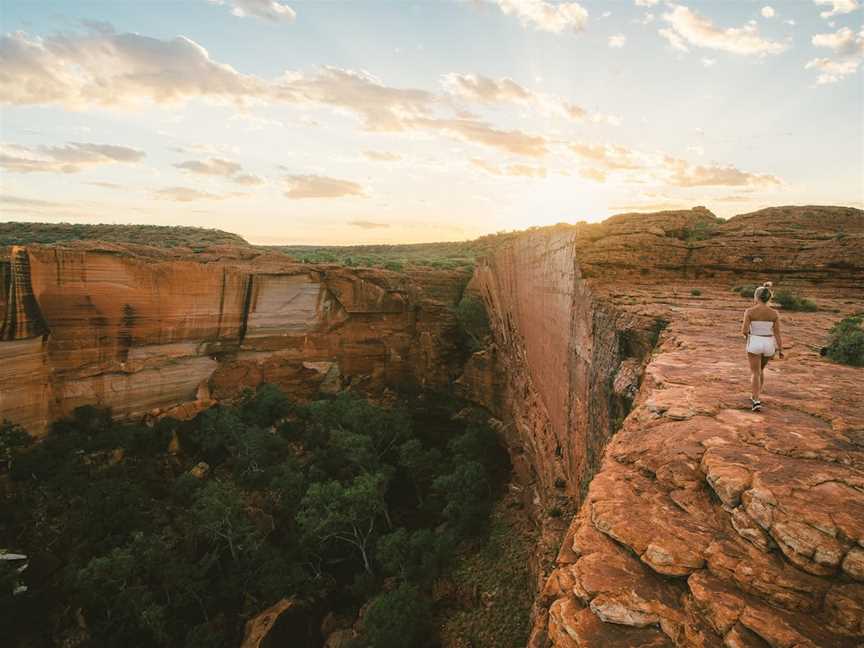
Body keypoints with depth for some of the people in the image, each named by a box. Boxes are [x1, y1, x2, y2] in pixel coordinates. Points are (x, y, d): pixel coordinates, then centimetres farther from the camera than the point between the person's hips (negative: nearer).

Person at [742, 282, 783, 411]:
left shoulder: (749, 311, -12)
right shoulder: (774, 313, -3)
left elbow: (744, 330, -15)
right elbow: (777, 333, -4)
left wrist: (747, 333, 9)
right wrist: (781, 350, 3)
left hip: (755, 344, -3)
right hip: (769, 345, 3)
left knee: (755, 373, 5)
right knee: (761, 369, 26)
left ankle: (756, 401, -8)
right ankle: (755, 396, 31)